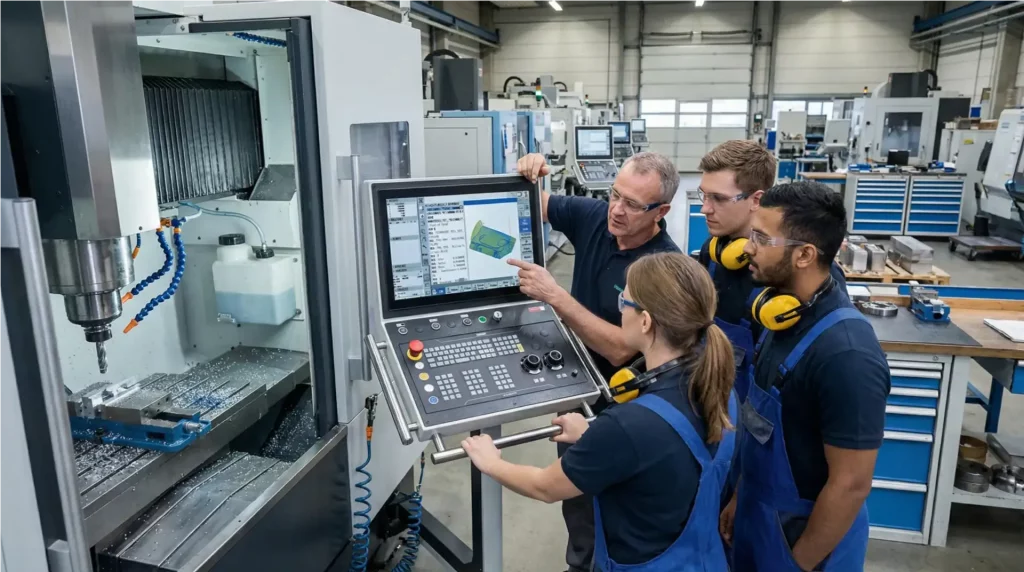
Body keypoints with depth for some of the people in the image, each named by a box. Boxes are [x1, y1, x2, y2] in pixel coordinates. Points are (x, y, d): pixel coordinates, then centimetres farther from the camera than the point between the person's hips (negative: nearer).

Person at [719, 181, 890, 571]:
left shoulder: (846, 352, -29)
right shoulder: (785, 316, -4)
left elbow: (850, 486, -24)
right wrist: (740, 497, 11)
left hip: (806, 533, -7)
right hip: (759, 514, 7)